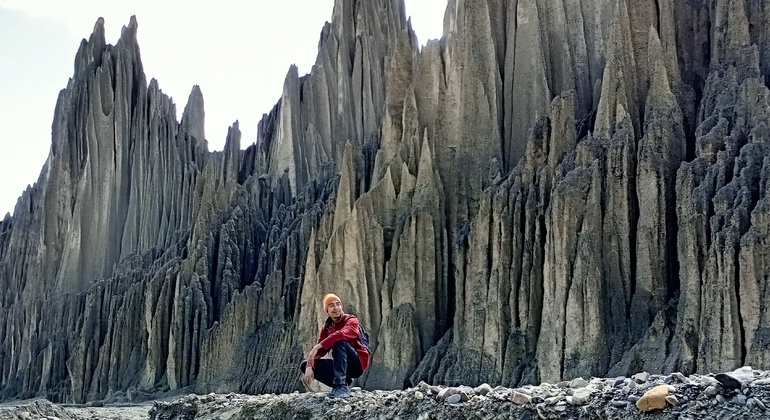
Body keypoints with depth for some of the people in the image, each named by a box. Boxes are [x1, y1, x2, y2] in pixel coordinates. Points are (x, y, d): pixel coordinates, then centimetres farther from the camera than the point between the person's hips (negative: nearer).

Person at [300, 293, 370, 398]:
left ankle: (341, 386, -36)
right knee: (304, 365, -2)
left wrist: (318, 346, -38)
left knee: (338, 341, -32)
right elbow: (320, 351, -2)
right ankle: (345, 381, -4)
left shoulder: (351, 320, -9)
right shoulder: (326, 327, 8)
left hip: (358, 364, -6)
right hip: (343, 365, 6)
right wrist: (309, 367, -22)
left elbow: (342, 334, -32)